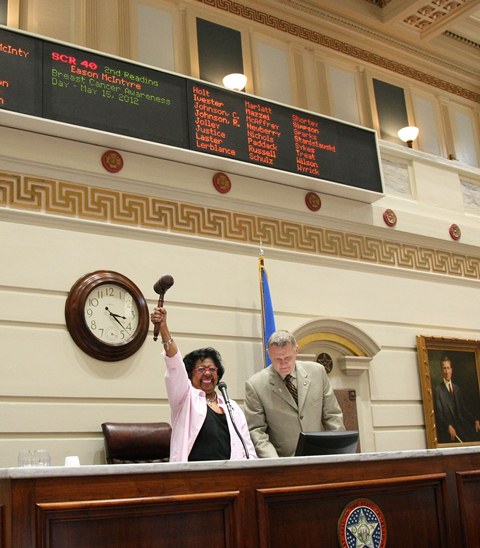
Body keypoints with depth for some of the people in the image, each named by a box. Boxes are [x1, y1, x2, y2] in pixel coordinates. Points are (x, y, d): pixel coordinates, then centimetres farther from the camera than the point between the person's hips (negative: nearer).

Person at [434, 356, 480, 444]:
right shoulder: (438, 390, -3)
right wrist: (448, 426, -23)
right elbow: (439, 413, -8)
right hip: (447, 431, -5)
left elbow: (464, 409, 17)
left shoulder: (457, 388, 19)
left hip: (462, 428, 5)